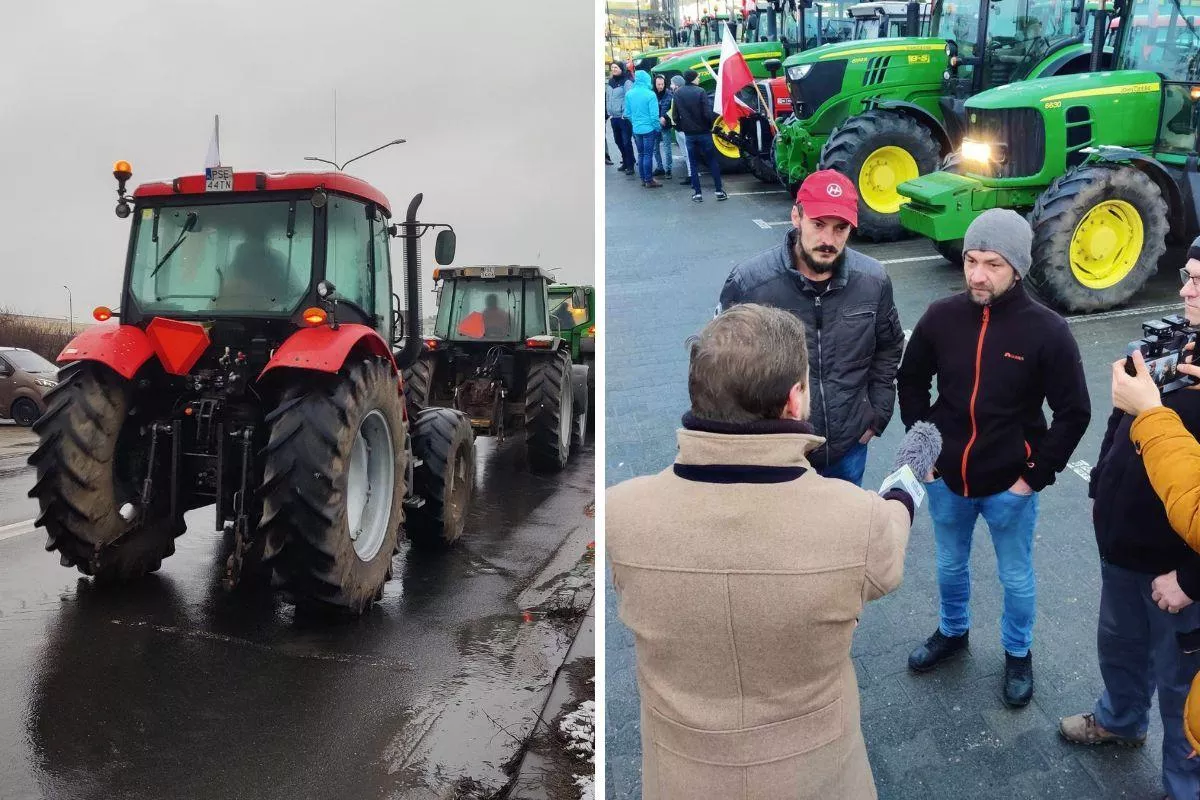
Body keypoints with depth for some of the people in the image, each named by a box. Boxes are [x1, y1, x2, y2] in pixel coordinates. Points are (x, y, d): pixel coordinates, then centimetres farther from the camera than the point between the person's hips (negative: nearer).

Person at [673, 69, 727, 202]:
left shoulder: (678, 94, 0)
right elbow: (708, 113, -17)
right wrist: (713, 124, 0)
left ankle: (697, 193, 6)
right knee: (712, 161, 7)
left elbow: (676, 115, 3)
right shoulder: (700, 92, -12)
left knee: (693, 164, 9)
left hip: (689, 134, 3)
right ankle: (719, 191, 9)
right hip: (703, 132, -3)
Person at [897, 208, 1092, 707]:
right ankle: (952, 632, 50)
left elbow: (1074, 413, -10)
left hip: (1010, 486, -2)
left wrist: (1036, 475, -11)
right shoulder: (941, 317, -9)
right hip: (946, 479, 3)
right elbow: (911, 381, 7)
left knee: (1016, 578, 17)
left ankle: (1017, 654, 42)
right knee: (950, 567, 24)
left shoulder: (1047, 331, -17)